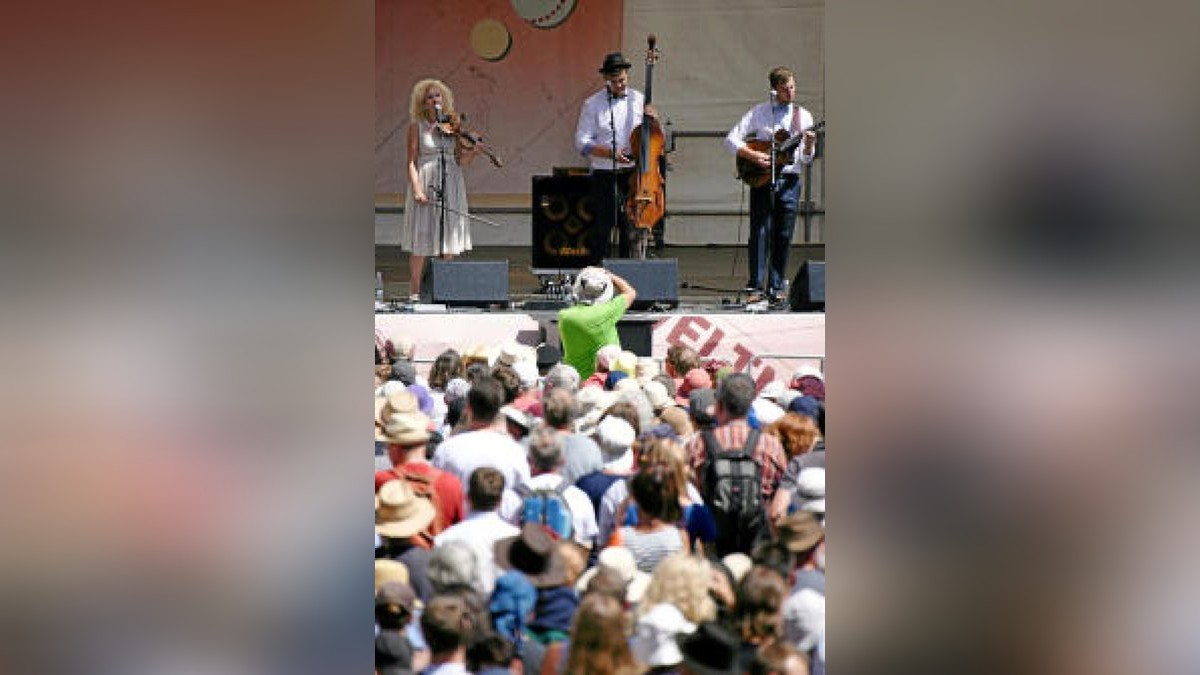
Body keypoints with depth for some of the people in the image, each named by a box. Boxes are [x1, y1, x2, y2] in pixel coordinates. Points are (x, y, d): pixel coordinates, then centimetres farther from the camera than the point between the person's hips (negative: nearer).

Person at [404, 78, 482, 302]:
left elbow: (460, 161, 11)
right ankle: (415, 290, 2)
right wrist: (416, 189, -16)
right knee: (421, 241, -3)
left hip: (451, 186, 4)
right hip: (426, 185, -4)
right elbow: (411, 161, -5)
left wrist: (473, 152, -10)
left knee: (449, 240, 4)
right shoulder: (417, 126, 0)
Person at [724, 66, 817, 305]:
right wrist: (753, 155, -12)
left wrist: (808, 145, -12)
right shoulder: (759, 112, 5)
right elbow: (731, 139, 1)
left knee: (784, 236, 0)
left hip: (789, 180, 2)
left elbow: (805, 160, 9)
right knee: (760, 233, -6)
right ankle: (755, 287, -4)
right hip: (762, 178, -2)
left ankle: (776, 287, 6)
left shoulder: (803, 116, 11)